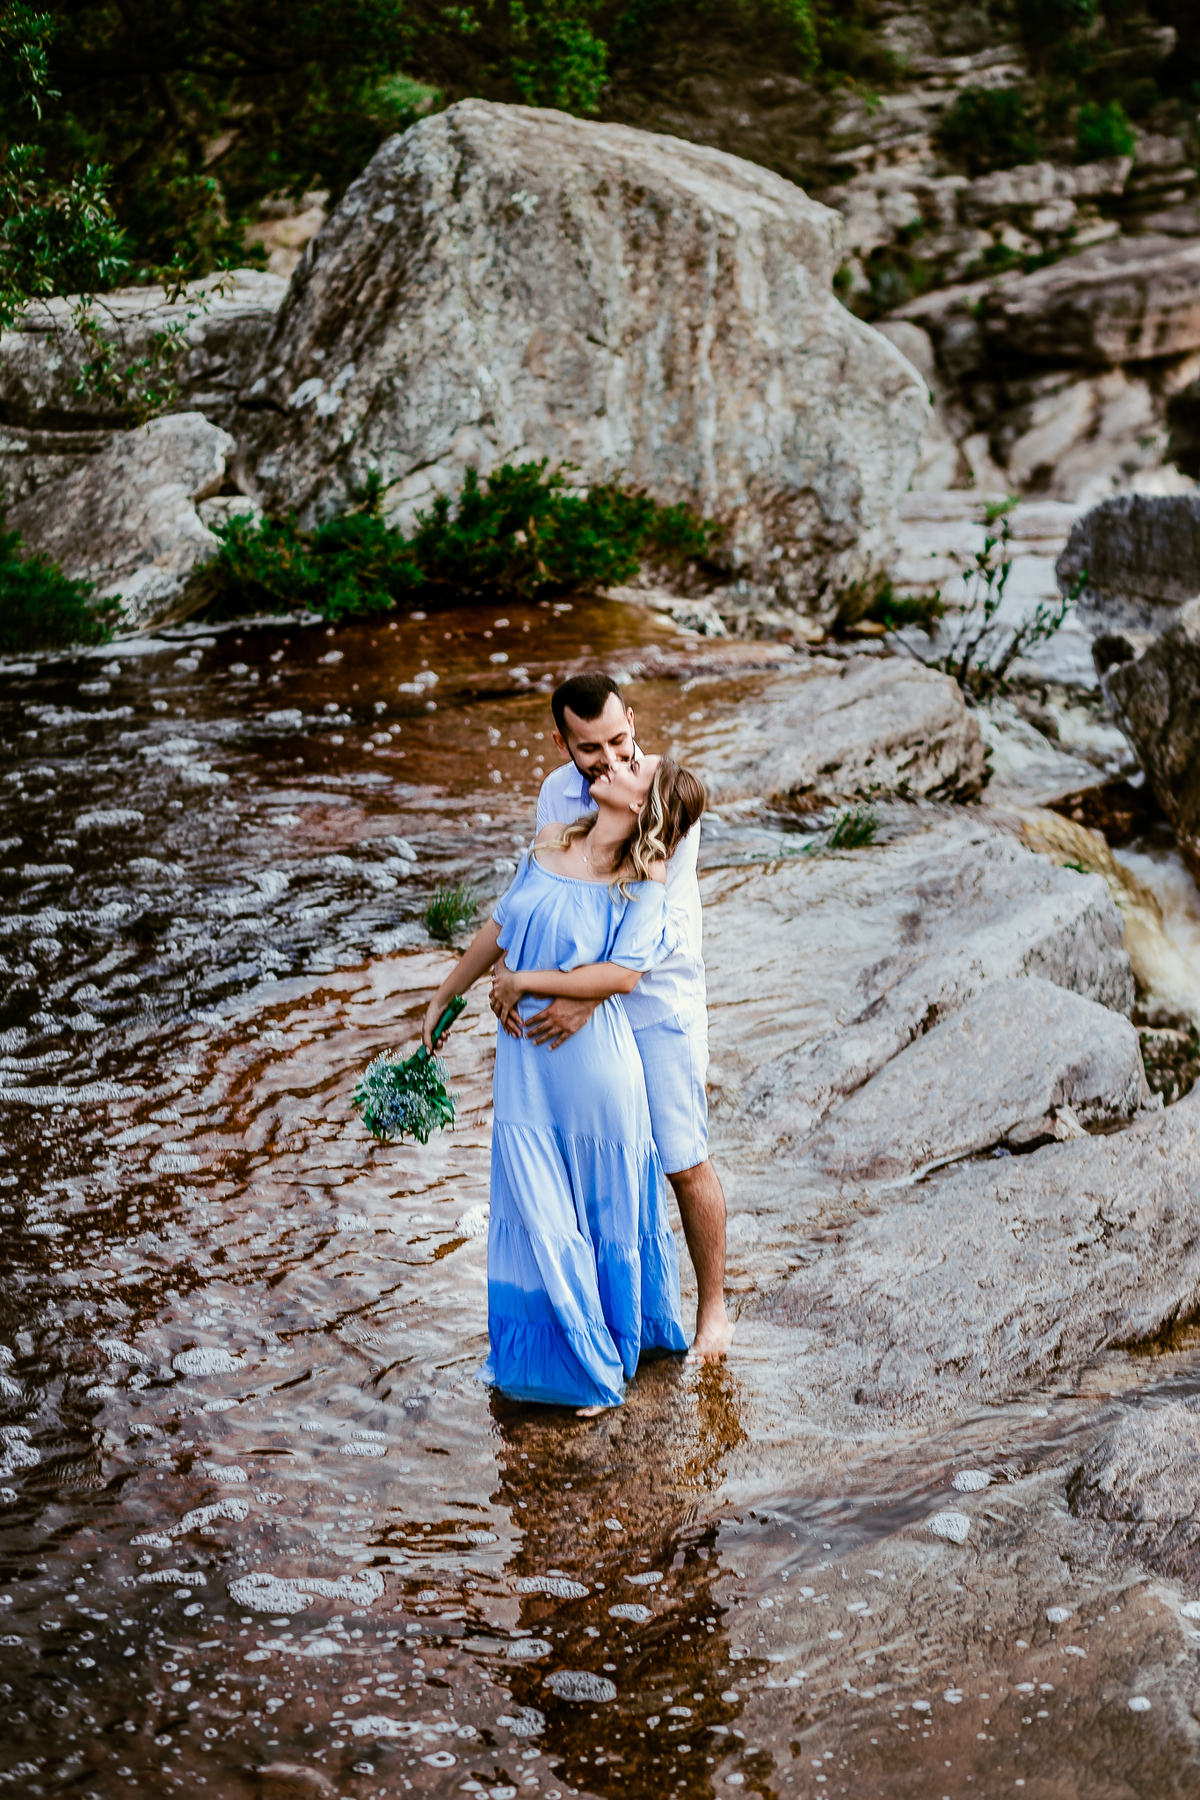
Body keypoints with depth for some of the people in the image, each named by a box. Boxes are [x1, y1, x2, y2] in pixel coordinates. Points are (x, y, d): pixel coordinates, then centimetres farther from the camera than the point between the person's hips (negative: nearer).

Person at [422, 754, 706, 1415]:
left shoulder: (645, 878, -12)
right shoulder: (550, 844, 2)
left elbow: (622, 973, -20)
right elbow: (500, 926, 13)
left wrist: (523, 980, -15)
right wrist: (443, 997, 21)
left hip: (592, 1063, -4)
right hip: (525, 1061, 4)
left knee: (604, 1212, 12)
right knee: (538, 1217, 13)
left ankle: (602, 1363, 31)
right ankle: (555, 1351, 33)